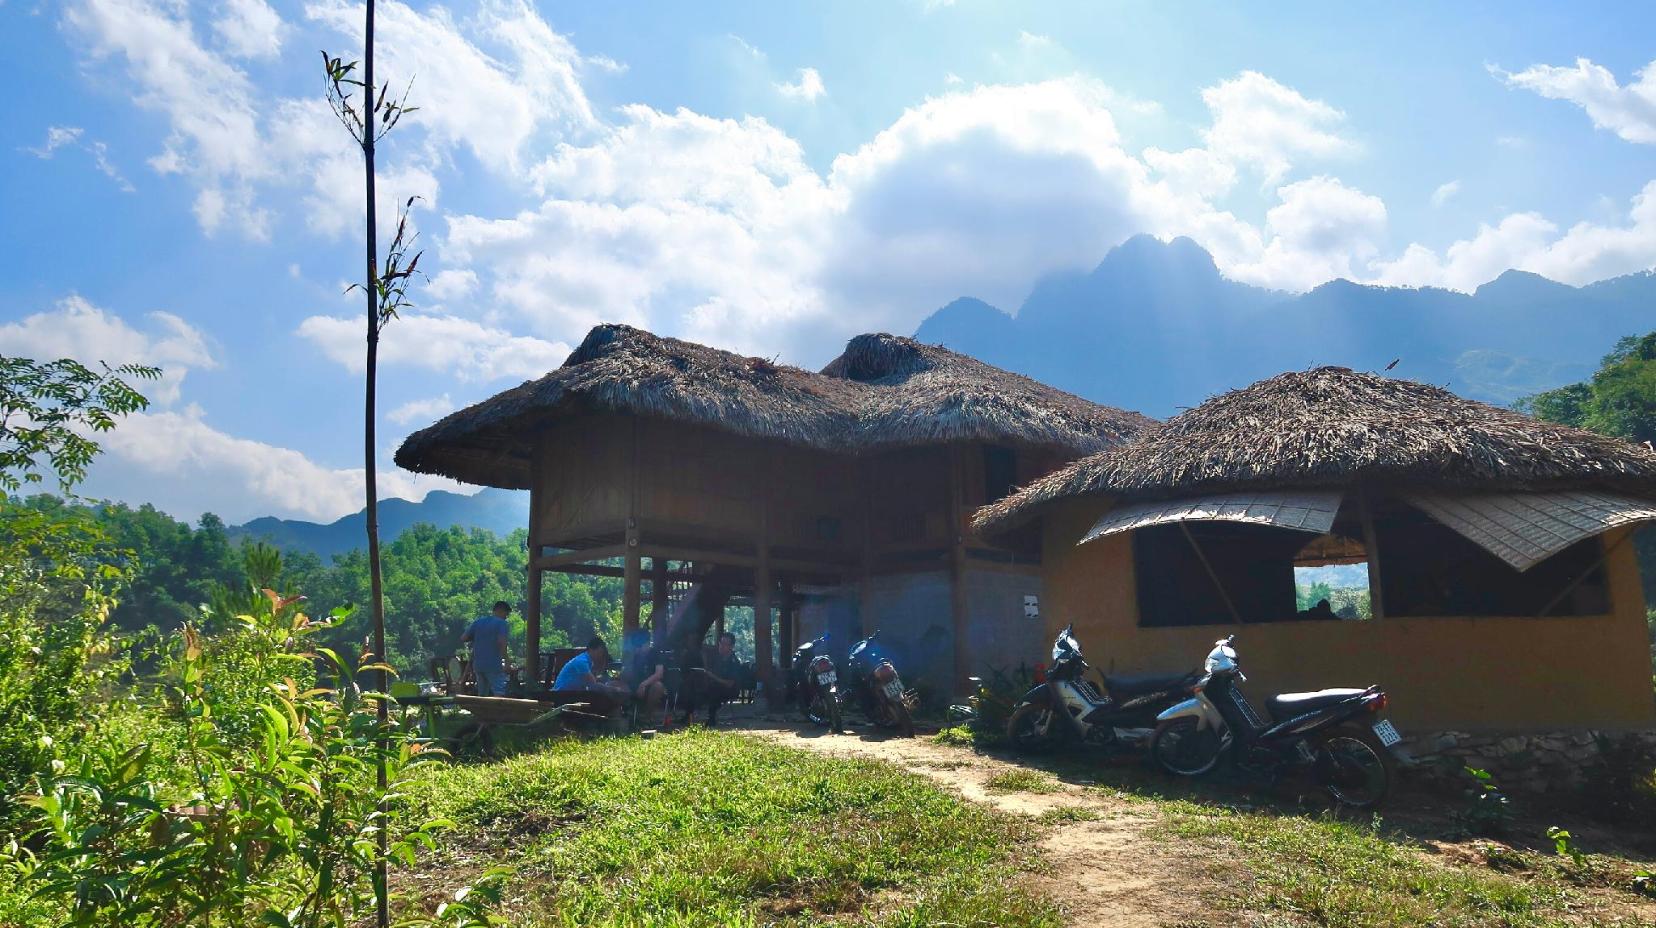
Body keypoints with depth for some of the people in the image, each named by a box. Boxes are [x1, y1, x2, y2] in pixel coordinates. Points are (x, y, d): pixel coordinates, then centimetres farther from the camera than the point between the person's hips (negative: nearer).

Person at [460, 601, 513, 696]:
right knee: (499, 693, -9)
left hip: (478, 665, 7)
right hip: (494, 665, -6)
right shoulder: (502, 623, -6)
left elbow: (463, 639, 11)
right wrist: (507, 661, -20)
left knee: (482, 694, 14)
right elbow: (501, 642, -21)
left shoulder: (479, 621, 13)